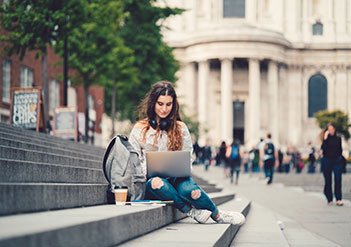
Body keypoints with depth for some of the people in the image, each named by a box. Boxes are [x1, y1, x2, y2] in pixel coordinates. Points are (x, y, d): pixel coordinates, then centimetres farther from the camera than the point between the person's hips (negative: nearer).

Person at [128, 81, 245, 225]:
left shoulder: (180, 128, 13)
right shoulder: (139, 130, 8)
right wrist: (152, 176, -13)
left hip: (176, 178, 1)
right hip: (151, 180, -1)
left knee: (187, 187, -34)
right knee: (158, 184, -38)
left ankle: (217, 214, -14)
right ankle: (191, 211, -25)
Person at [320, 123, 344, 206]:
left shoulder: (338, 139, 8)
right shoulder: (325, 139, 2)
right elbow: (323, 148, -14)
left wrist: (339, 156, 6)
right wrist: (325, 138, -18)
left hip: (337, 161, 1)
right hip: (327, 161, -1)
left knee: (338, 179, -10)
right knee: (328, 180, 4)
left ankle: (338, 199, -11)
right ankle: (329, 199, 13)